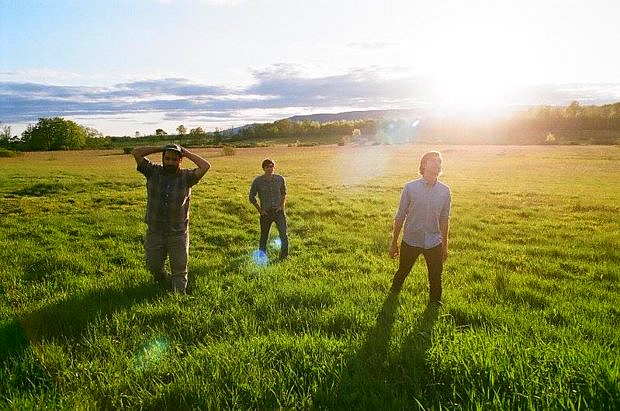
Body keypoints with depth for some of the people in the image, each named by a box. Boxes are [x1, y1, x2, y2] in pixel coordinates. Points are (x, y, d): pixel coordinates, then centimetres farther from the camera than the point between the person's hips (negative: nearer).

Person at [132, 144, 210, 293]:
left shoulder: (186, 176, -6)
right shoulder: (153, 172, -3)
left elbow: (206, 166, -18)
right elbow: (136, 152, -7)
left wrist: (187, 153, -8)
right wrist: (160, 149, -4)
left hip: (178, 233, -1)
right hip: (154, 232, 2)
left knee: (180, 269, 10)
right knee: (153, 266, 18)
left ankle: (179, 292, 31)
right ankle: (161, 278, 49)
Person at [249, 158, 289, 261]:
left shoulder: (280, 179, -4)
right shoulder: (258, 181, -9)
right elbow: (252, 197, 3)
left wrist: (282, 205, 1)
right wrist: (259, 210, -1)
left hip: (279, 211, 1)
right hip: (266, 213, 0)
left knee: (284, 235, -7)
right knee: (264, 236, 12)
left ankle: (284, 256, 11)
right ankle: (262, 256, 33)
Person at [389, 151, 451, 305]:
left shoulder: (445, 191, -2)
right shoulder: (410, 188, -10)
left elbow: (444, 219, 8)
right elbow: (400, 217, -3)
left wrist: (445, 246, 13)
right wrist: (394, 243, 1)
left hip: (434, 243, 2)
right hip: (411, 241, -1)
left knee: (436, 278, 11)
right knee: (402, 272, 16)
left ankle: (435, 304, 36)